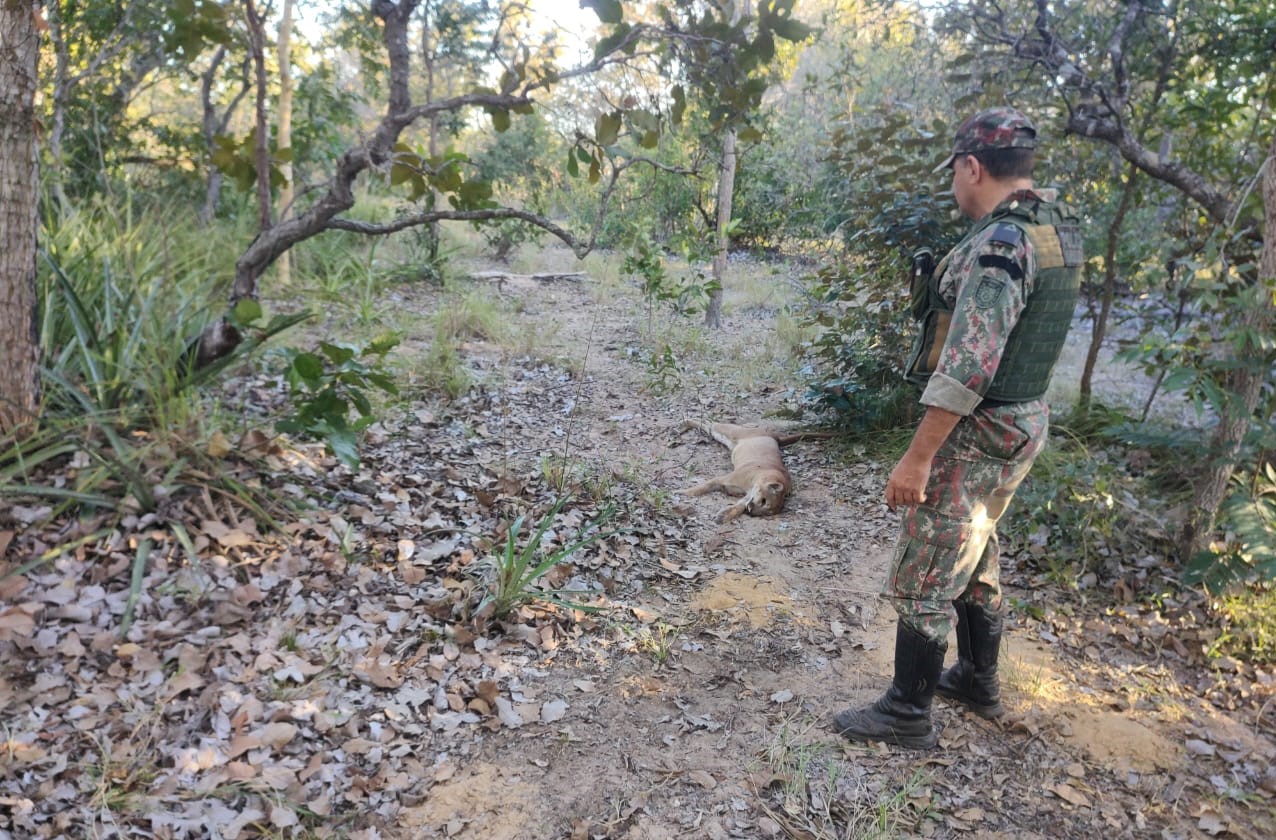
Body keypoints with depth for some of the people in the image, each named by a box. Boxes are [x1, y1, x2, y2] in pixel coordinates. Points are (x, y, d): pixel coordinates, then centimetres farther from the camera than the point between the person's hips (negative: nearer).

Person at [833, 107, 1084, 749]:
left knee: (921, 580, 2)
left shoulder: (1000, 242, -23)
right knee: (974, 560, 24)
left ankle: (907, 714, 15)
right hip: (1022, 424, 10)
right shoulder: (1057, 228, 7)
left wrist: (917, 457, -26)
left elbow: (968, 365, -28)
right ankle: (978, 681, 39)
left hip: (975, 434, -10)